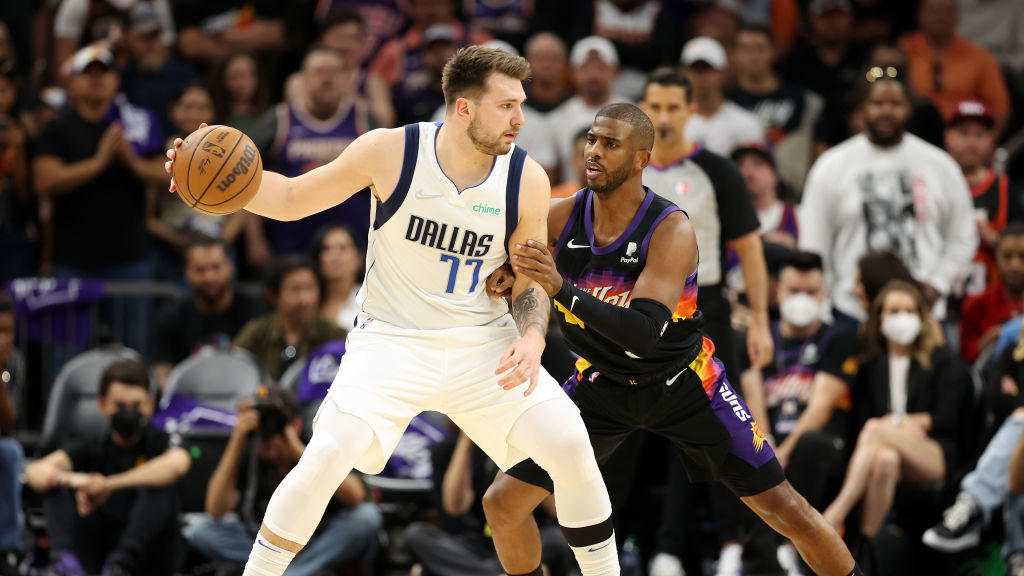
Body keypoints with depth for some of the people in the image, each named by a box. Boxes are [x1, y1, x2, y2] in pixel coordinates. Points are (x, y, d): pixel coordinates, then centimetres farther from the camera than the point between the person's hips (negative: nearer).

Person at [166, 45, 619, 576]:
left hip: (482, 343, 2)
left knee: (571, 448, -11)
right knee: (326, 456, -23)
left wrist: (532, 338, -18)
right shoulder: (390, 152, -13)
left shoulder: (527, 181, -8)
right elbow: (292, 199, -1)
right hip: (391, 341, -2)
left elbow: (529, 282, 4)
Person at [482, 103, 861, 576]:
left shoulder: (671, 231, -27)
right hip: (602, 383, 3)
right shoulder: (562, 217, -16)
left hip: (682, 381, -3)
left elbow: (644, 334, -39)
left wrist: (560, 289, -49)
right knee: (503, 503, -2)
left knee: (784, 509, -3)